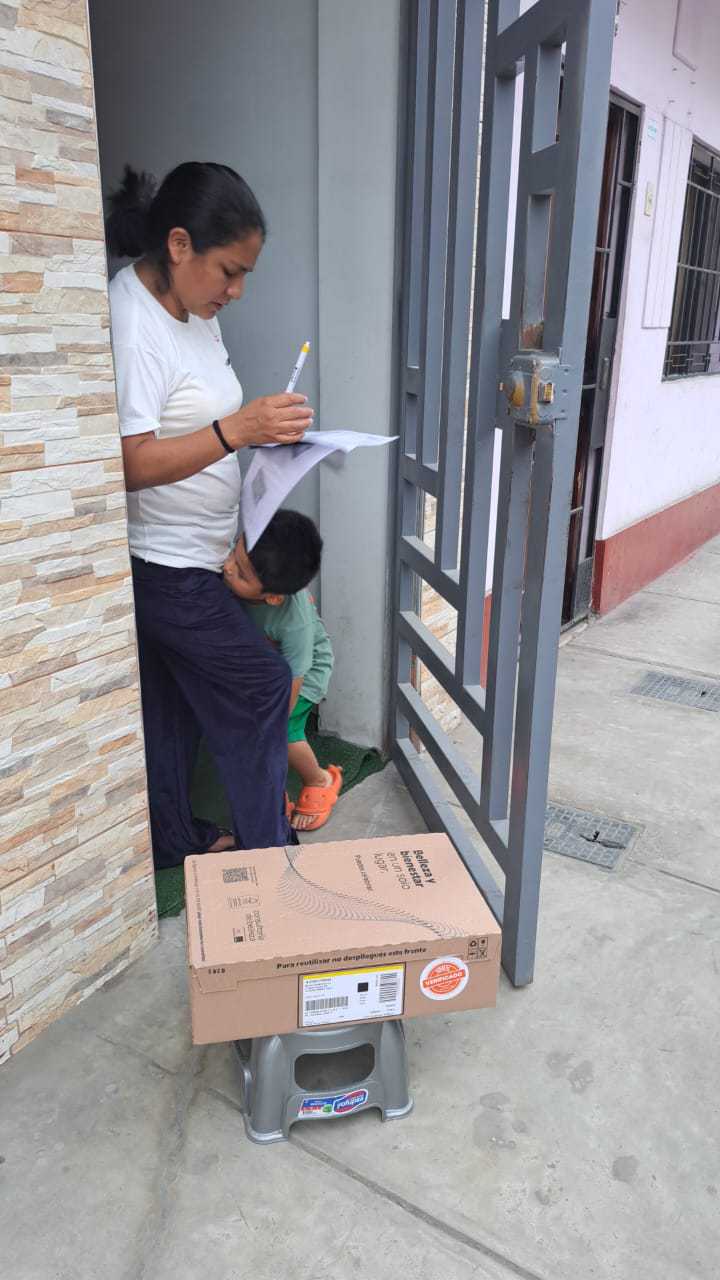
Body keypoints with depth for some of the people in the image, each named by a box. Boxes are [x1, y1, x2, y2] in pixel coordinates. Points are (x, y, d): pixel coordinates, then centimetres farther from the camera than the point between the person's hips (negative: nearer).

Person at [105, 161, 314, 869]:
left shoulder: (191, 306, 9)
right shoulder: (130, 324, -22)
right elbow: (129, 464, -27)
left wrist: (265, 425, 7)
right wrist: (237, 429, -35)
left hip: (186, 556, 9)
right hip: (164, 564, -9)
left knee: (176, 699, 18)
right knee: (260, 686, -1)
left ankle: (171, 836, 36)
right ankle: (267, 849, 17)